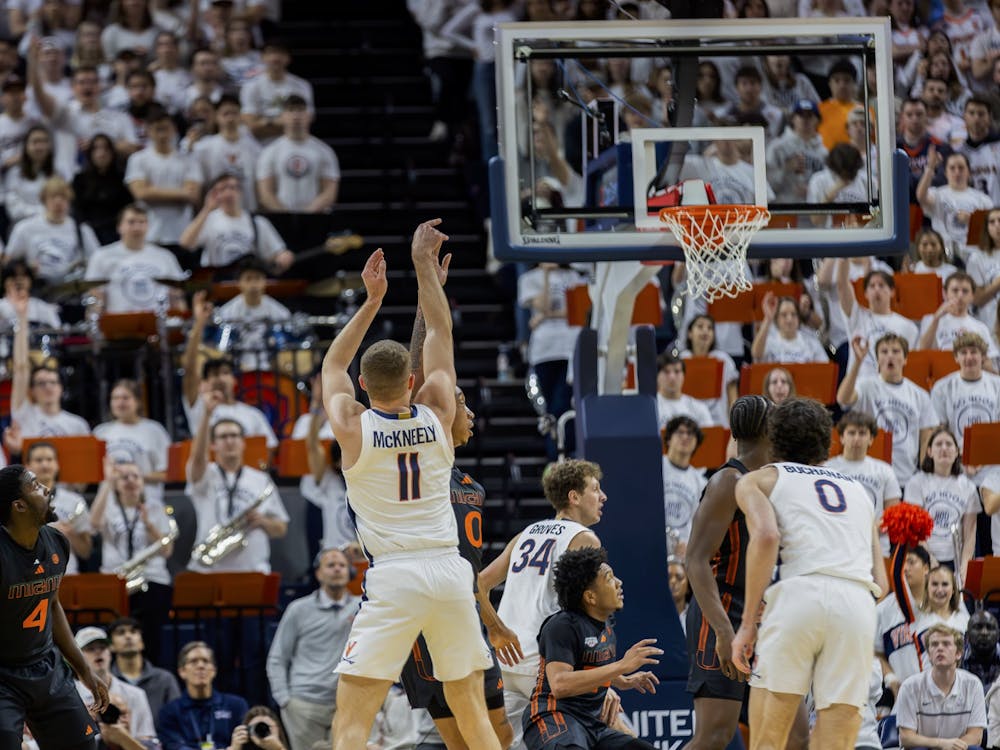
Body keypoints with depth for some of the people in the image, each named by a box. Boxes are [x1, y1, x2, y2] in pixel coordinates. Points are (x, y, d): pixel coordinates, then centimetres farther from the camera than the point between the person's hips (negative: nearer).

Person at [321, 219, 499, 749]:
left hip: (394, 577, -3)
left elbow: (333, 365, 20)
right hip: (450, 570, 3)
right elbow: (439, 332, 19)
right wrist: (425, 264, 27)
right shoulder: (436, 414, 4)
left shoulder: (352, 427, -1)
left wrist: (372, 299, 24)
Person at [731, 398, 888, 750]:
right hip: (858, 605, 3)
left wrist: (748, 623, -2)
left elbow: (766, 536, -3)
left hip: (799, 595, -3)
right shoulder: (858, 489, 32)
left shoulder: (757, 480, 20)